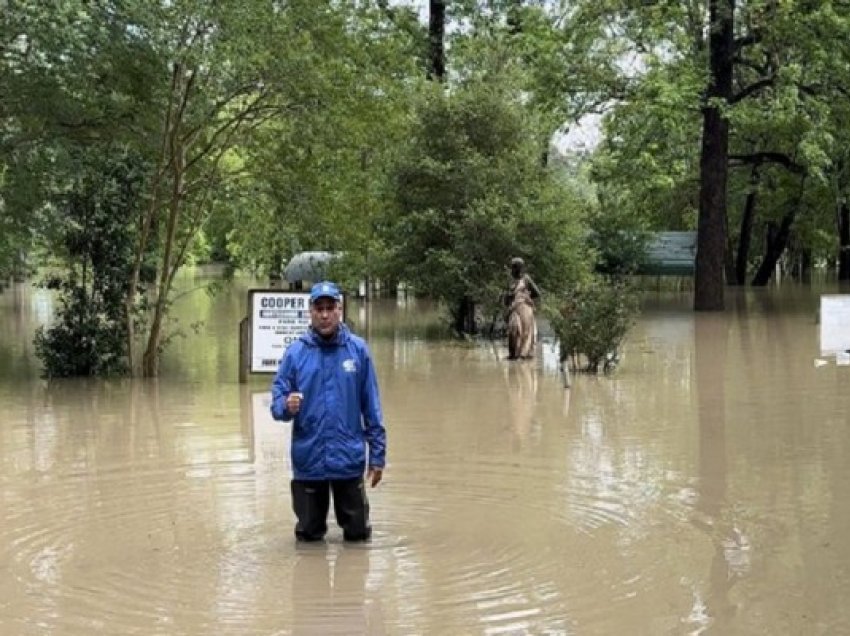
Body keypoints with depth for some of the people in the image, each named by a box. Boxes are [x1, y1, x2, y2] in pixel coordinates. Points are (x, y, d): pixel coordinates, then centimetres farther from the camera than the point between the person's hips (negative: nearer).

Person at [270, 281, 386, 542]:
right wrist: (287, 406, -25)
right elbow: (277, 400, -2)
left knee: (358, 534, 12)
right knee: (309, 536, 14)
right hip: (308, 461, 0)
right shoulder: (296, 351, -2)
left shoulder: (358, 349, -2)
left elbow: (372, 407, 0)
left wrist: (378, 454, 0)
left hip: (349, 460, 0)